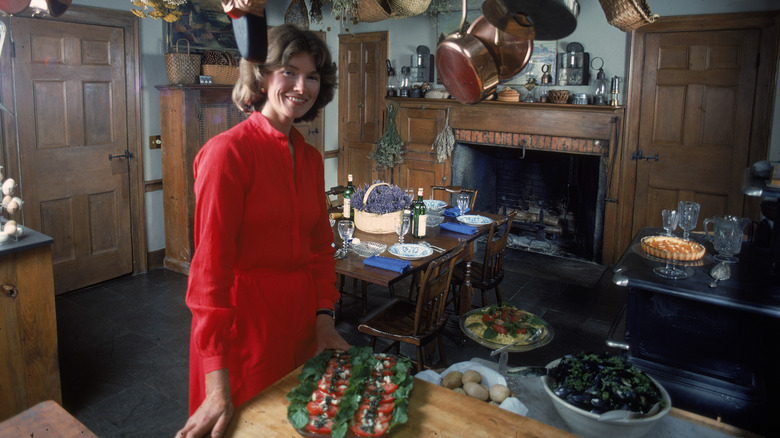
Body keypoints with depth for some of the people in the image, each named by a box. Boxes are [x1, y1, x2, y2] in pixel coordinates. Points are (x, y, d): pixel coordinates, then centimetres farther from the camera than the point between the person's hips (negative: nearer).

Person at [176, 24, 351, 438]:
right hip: (243, 318, -7)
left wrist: (324, 317, 1)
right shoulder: (228, 151, -16)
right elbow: (211, 265, -20)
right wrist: (217, 385, -23)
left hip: (302, 317, 7)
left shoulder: (310, 158, 6)